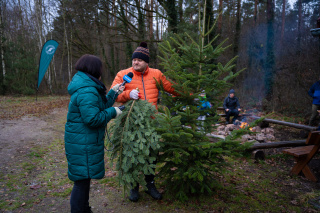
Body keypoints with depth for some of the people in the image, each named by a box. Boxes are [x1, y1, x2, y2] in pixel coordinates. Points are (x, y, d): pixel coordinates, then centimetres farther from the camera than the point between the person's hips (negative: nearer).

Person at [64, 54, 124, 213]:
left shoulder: (88, 88, 11)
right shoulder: (87, 92, -22)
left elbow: (99, 108, 17)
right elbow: (93, 118, -26)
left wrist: (113, 93, 17)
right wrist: (113, 112, -14)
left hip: (86, 142, 11)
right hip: (83, 145, -11)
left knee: (84, 181, 23)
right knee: (82, 182, 2)